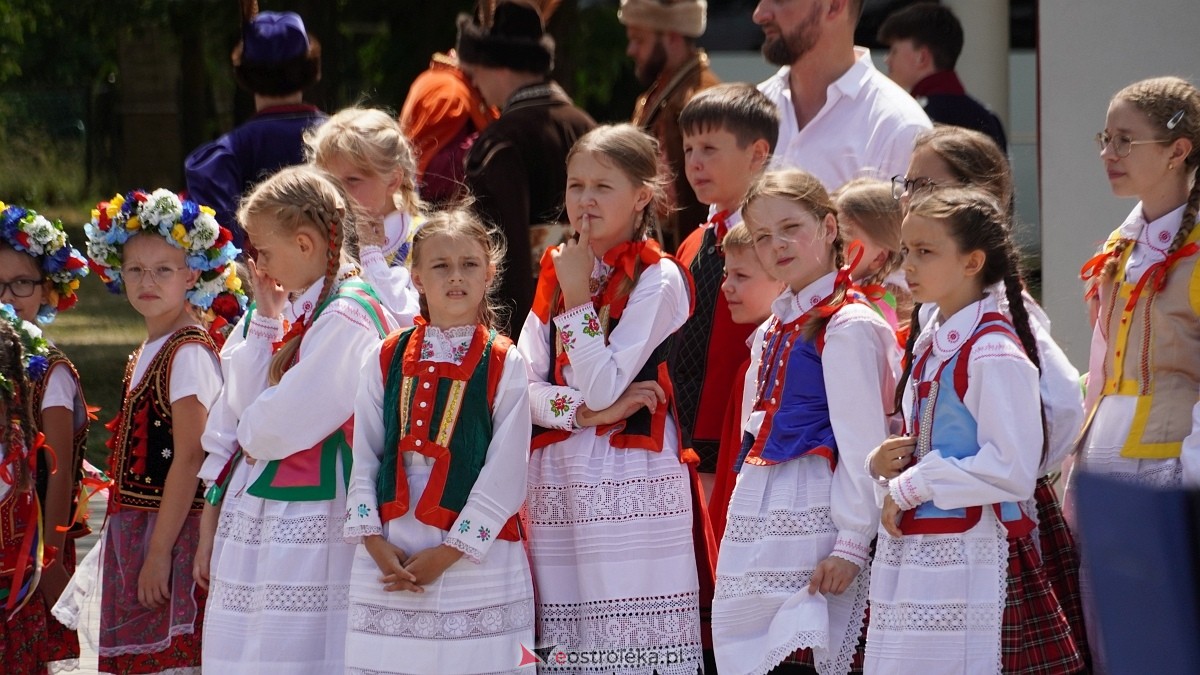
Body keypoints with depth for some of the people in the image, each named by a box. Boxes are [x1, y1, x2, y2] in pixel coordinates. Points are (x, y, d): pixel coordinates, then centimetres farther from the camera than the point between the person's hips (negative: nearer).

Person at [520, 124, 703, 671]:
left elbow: (602, 387, -14)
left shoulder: (658, 280, -5)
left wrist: (578, 297, -11)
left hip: (630, 485, -6)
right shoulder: (556, 272, 13)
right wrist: (587, 411, -11)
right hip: (557, 478, 6)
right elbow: (521, 385, 4)